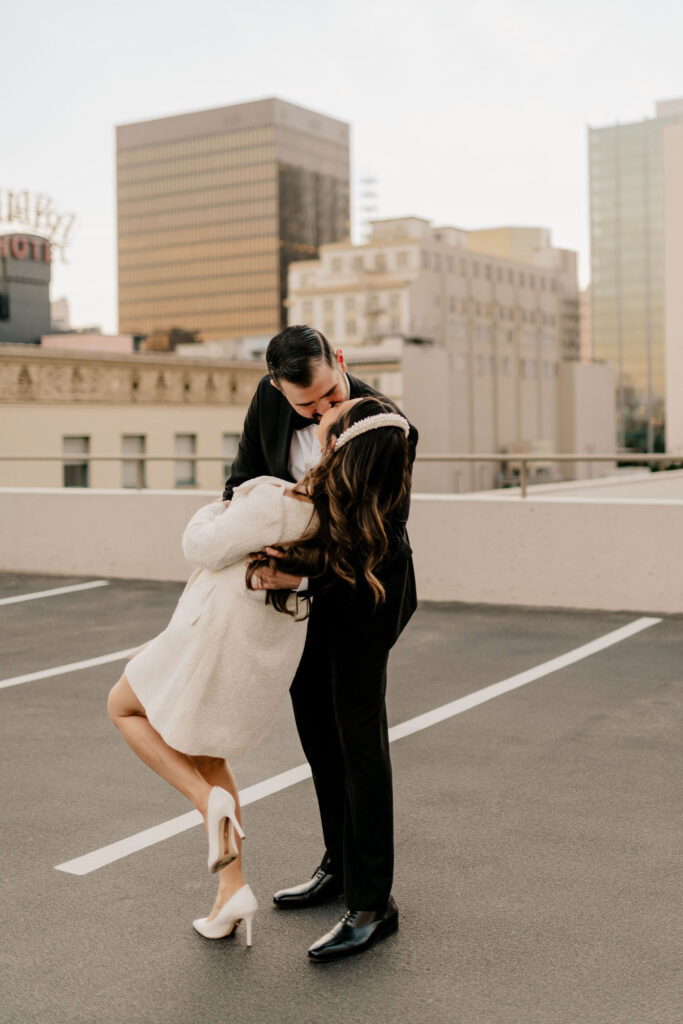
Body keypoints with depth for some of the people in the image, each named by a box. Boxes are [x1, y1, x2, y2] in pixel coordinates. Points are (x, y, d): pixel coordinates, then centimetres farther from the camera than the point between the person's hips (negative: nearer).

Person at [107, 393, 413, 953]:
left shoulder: (273, 503, -34)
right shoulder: (357, 510, -14)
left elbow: (202, 549, -19)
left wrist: (229, 503, -2)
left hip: (220, 637, -7)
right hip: (274, 651, 7)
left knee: (124, 707, 20)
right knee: (207, 755, 26)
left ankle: (212, 801, 2)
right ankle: (230, 892, 26)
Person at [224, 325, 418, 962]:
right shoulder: (270, 398, -11)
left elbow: (383, 534, -27)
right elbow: (248, 466, 4)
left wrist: (301, 575, -40)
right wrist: (237, 503, -19)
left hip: (360, 588, -6)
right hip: (301, 583, 6)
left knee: (358, 731, -9)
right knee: (316, 726, 14)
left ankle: (371, 903, -3)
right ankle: (340, 864, 30)